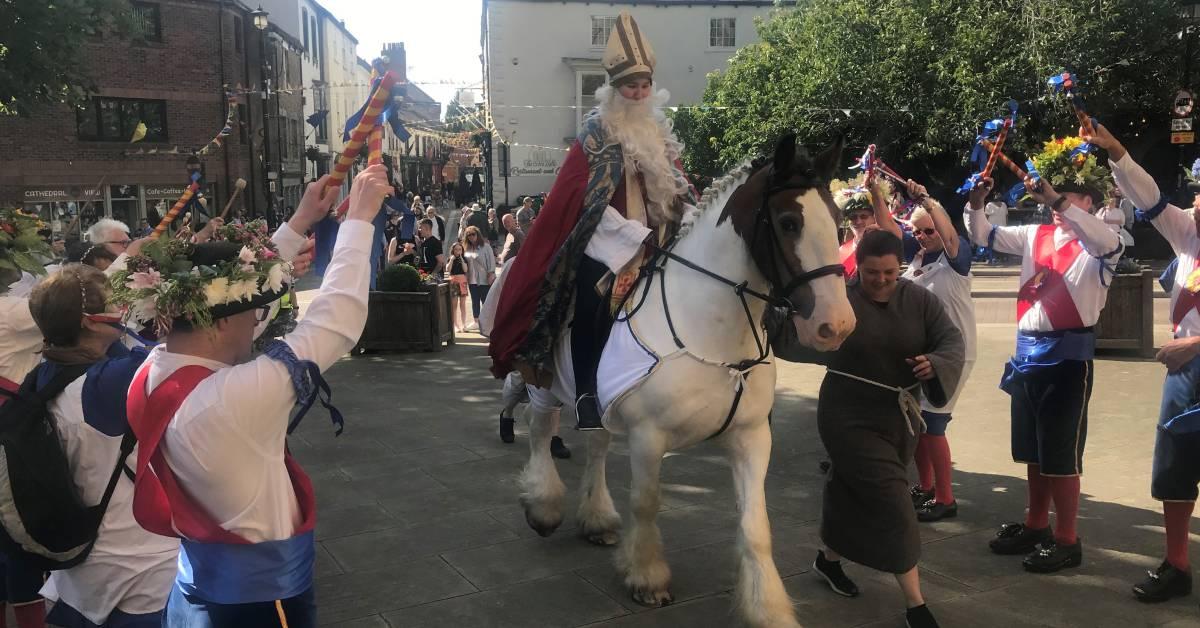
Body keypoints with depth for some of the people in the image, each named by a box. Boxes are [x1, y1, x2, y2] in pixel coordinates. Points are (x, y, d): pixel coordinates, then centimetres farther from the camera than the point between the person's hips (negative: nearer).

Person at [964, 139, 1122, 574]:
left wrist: (1056, 199, -36)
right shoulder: (1035, 236, 11)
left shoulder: (1099, 246, -6)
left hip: (1067, 354, -6)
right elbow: (983, 236, 9)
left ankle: (1066, 540, 12)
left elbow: (1108, 240, -30)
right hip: (1026, 351, 6)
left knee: (1061, 453, 0)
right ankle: (1036, 526, 29)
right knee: (1033, 450, 16)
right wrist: (976, 203, -11)